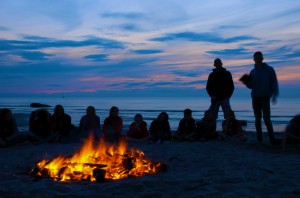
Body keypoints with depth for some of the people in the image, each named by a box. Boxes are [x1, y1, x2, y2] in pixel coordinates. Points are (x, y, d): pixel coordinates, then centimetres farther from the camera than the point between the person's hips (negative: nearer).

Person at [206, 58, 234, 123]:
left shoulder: (227, 74, 7)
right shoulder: (212, 75, 9)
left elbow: (231, 86, 8)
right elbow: (208, 87, 12)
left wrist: (228, 96, -6)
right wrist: (212, 95, -5)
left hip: (224, 98, -1)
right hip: (215, 99, 2)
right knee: (212, 116, 1)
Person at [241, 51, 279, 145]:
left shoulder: (269, 69, 0)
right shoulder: (253, 71, 11)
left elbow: (274, 83, -3)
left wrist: (274, 95, -14)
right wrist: (246, 83, -8)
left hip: (265, 97, -4)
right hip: (255, 97, 4)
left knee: (266, 118, -12)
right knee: (257, 118, 6)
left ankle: (272, 138, -7)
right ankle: (259, 138, 12)